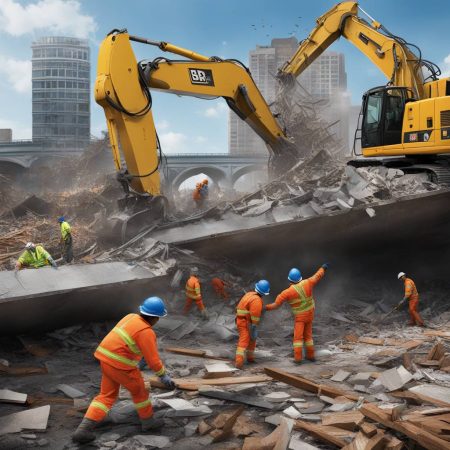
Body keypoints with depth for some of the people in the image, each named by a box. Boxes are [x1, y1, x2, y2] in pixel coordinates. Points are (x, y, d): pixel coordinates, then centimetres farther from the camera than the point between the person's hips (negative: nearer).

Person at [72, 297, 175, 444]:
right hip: (119, 363, -8)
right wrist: (164, 376, -2)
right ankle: (148, 421, 31)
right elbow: (153, 361, -16)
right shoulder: (147, 332, -17)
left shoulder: (131, 318, 9)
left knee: (107, 396, 13)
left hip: (107, 358, 8)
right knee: (139, 390, 15)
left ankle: (84, 428, 3)